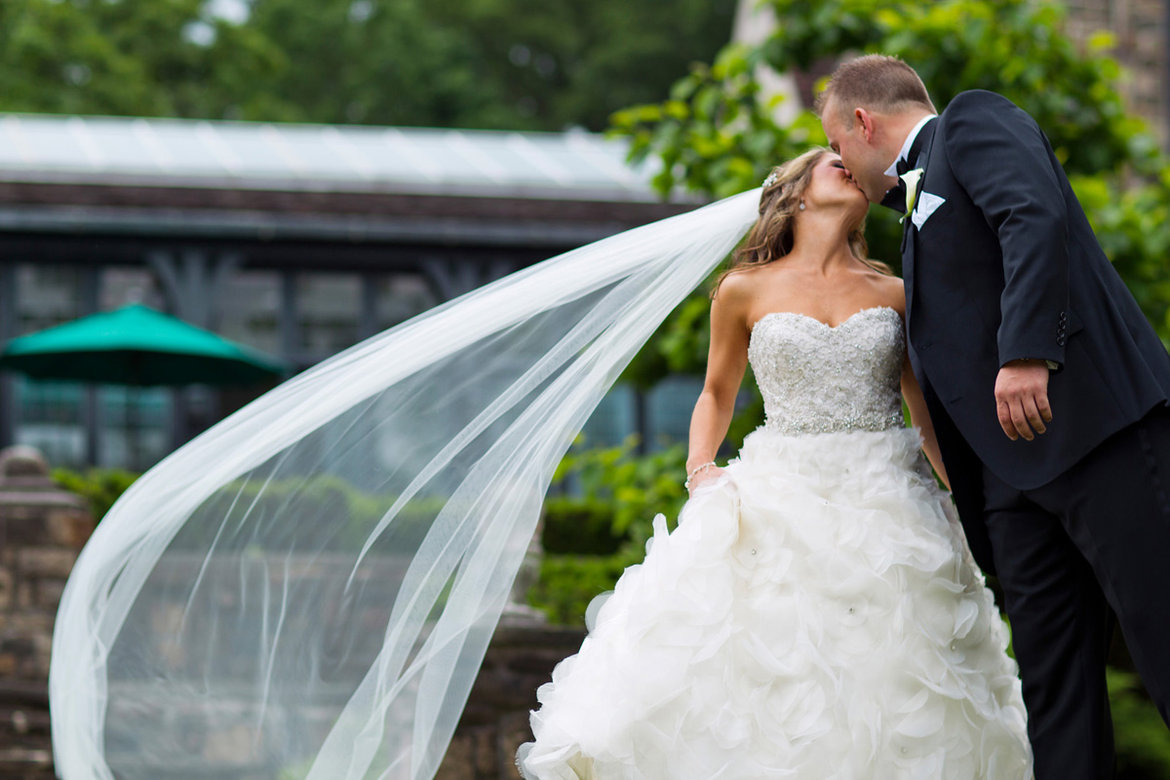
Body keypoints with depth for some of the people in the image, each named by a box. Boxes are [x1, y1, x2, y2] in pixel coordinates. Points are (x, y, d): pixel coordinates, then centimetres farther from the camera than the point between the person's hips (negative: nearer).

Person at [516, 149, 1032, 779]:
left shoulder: (894, 294, 10)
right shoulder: (745, 291, 7)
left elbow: (932, 417, 13)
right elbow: (717, 394, 18)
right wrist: (699, 467, 0)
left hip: (888, 507, 1)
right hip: (782, 507, -1)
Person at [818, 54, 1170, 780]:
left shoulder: (976, 121, 5)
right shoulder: (920, 219, 29)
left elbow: (1038, 216, -17)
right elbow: (946, 392, 31)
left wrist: (1026, 352, -27)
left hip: (1099, 420, -9)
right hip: (1015, 470, 9)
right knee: (1055, 685, 2)